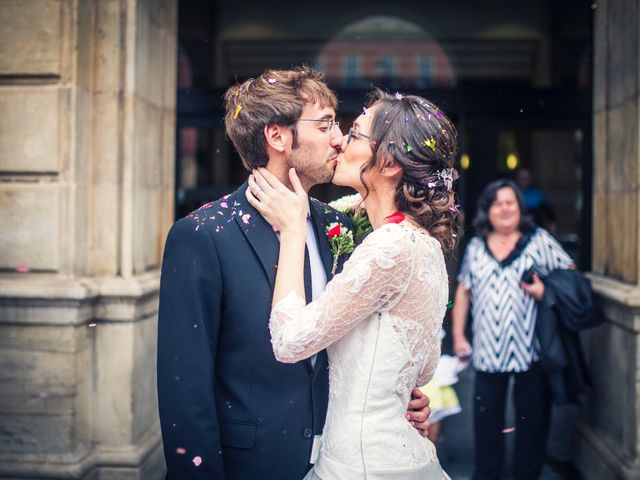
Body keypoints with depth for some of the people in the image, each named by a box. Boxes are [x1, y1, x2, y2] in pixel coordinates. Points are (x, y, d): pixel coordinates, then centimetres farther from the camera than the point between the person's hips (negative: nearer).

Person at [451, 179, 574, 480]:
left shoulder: (539, 240, 2)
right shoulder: (475, 247, 10)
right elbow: (463, 292, 14)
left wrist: (546, 291, -16)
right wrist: (458, 335, 10)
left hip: (530, 348, -2)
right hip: (488, 350, 2)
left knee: (532, 417, 6)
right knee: (486, 417, 8)